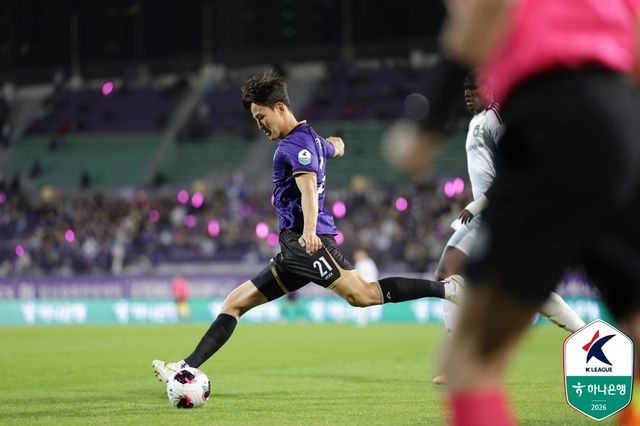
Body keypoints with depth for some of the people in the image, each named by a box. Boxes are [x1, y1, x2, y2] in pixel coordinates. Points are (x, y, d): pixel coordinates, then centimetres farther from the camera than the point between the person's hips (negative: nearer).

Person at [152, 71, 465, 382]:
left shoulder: (296, 144, -8)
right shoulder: (312, 139, 21)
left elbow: (309, 188, -25)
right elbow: (336, 148, 46)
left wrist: (309, 230, -41)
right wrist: (335, 142, 70)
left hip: (306, 242, -10)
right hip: (293, 247, 11)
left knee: (363, 294, -27)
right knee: (236, 302, 9)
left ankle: (445, 289, -23)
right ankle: (189, 368, 8)